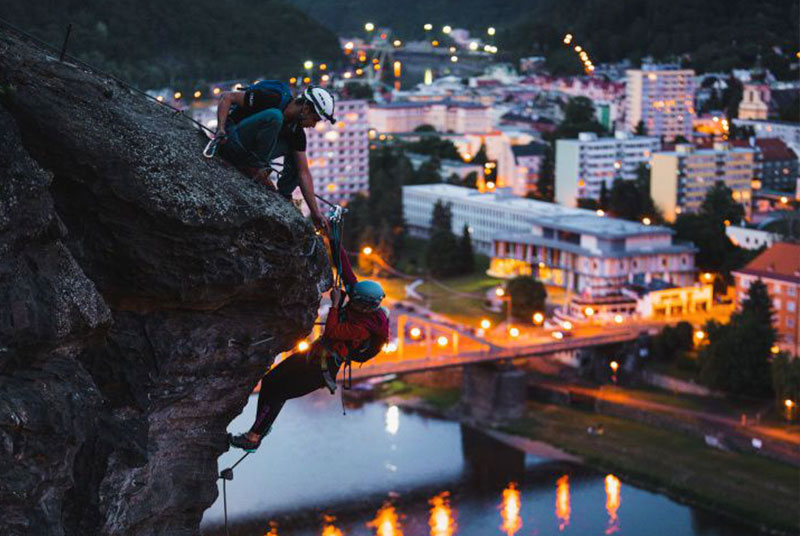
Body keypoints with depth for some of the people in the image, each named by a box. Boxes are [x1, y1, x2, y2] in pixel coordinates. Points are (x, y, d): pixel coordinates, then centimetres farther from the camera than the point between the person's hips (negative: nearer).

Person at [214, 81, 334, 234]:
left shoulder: (296, 131, 0)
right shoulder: (272, 99, -19)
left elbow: (303, 173, 0)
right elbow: (226, 97, -16)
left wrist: (315, 212, -4)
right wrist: (221, 129, -30)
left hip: (248, 151, 7)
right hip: (231, 141, -7)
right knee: (274, 117, -27)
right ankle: (255, 169, -20)